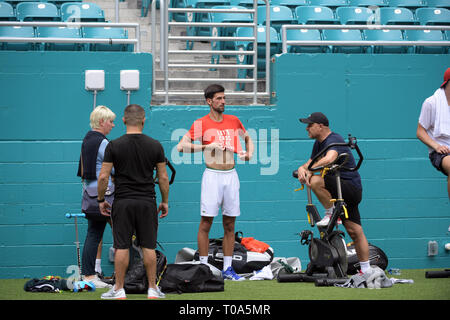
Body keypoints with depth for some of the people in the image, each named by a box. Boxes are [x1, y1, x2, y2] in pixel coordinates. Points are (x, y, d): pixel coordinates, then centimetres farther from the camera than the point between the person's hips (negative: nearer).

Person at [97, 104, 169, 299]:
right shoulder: (155, 146, -2)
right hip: (147, 202, 1)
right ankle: (152, 289, 8)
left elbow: (103, 177, -6)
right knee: (148, 246, 6)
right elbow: (163, 177, 2)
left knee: (122, 247, 2)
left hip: (122, 202, -1)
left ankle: (119, 290, 4)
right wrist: (165, 202, 12)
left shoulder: (114, 146, -6)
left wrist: (101, 200, 7)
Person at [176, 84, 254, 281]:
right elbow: (181, 147, -9)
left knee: (230, 224, 6)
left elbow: (247, 137, 29)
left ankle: (227, 269, 11)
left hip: (231, 175, 4)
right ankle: (203, 267, -1)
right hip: (212, 175, -4)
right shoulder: (201, 123, -2)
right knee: (206, 222, -6)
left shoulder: (233, 121, 10)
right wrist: (208, 146, -16)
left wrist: (249, 154, 9)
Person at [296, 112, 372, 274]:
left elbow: (330, 158, -35)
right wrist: (302, 168, -4)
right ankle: (366, 270, 8)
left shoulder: (334, 140, -15)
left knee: (316, 181, -29)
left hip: (350, 187, -9)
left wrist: (311, 170, -27)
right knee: (355, 231, 7)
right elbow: (310, 163, 19)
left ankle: (331, 214, -13)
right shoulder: (319, 143, 16)